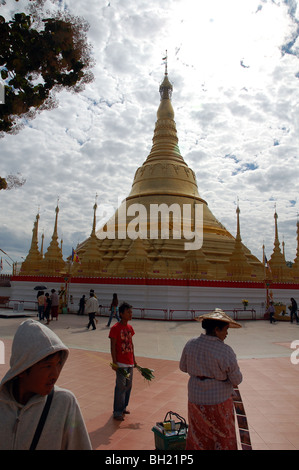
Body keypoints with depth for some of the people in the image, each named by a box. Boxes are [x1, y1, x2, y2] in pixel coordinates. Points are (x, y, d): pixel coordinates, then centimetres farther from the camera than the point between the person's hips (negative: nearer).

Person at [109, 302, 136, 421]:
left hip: (130, 363, 7)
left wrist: (133, 359, 16)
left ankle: (123, 407, 33)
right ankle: (117, 412, 11)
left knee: (129, 386, 16)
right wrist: (114, 363, -16)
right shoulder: (115, 328, -15)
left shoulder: (130, 327, 7)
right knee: (121, 387, -3)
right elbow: (113, 347, -14)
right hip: (121, 363, -7)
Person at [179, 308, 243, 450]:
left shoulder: (190, 344, -7)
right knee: (223, 440, 18)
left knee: (197, 438, 22)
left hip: (195, 399, 5)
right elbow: (237, 380, -12)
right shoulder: (225, 351, -22)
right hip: (219, 401, -4)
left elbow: (183, 367, 6)